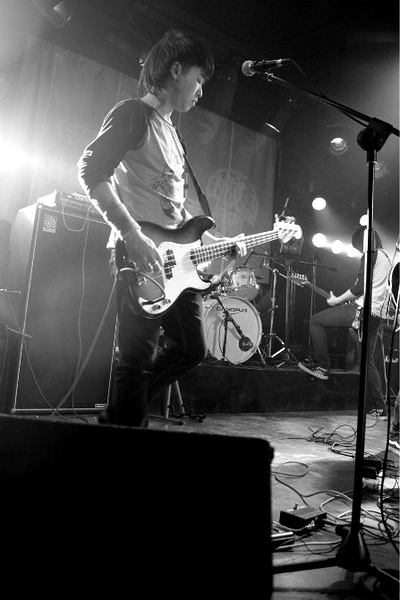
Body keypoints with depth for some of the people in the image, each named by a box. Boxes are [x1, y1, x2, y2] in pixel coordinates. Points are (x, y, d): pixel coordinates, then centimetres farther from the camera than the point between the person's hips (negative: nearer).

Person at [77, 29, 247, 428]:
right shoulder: (134, 114, -3)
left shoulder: (171, 132, 25)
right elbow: (90, 172, -17)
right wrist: (134, 237, -24)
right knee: (138, 359, -6)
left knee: (191, 349, 14)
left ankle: (120, 418, 26)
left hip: (176, 259, 10)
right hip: (141, 256, -10)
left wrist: (213, 242, 20)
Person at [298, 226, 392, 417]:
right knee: (370, 360, 12)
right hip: (378, 315, 10)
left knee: (316, 321, -5)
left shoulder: (370, 255, -6)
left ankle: (322, 366, -2)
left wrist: (337, 300, -7)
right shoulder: (386, 257, 23)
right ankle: (379, 406, 16)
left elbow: (360, 286, -16)